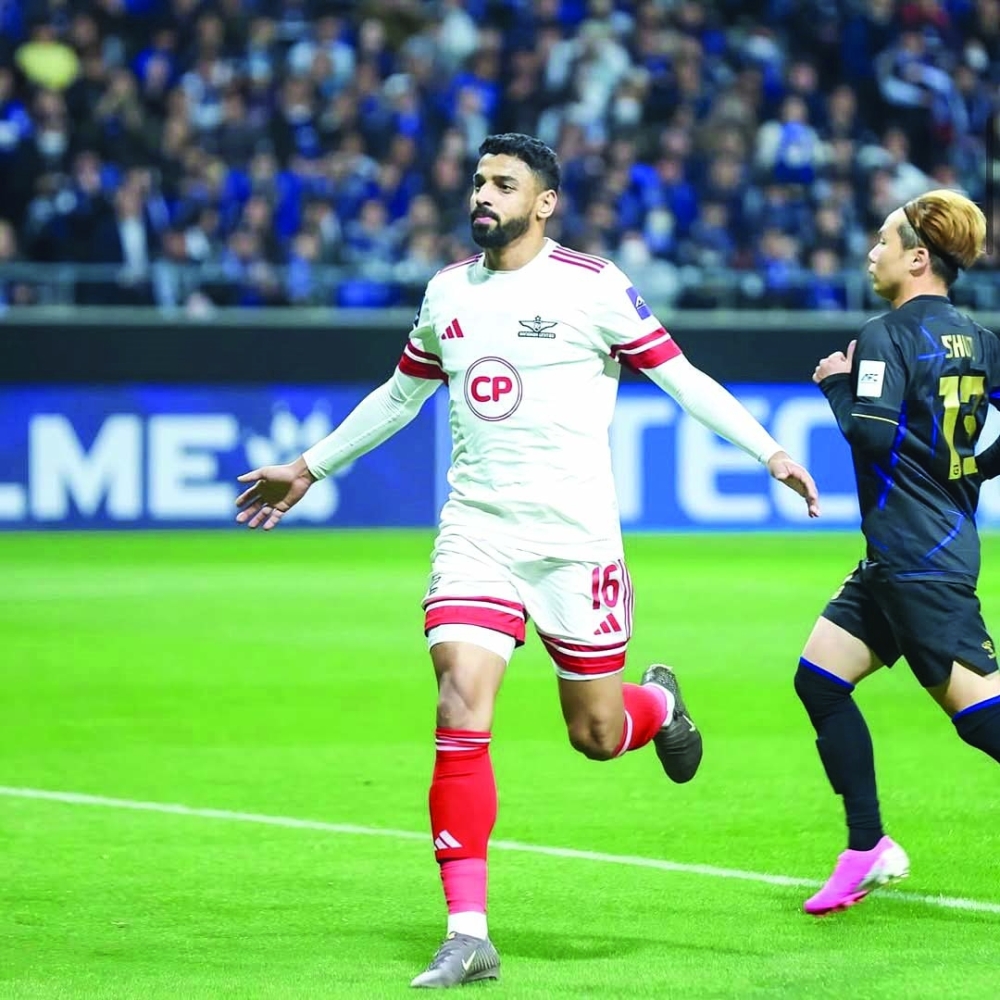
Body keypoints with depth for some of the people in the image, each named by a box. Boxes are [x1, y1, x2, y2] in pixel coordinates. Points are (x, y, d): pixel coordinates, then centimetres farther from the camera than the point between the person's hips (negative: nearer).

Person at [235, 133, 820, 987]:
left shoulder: (593, 285, -5)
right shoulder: (447, 293, 9)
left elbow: (679, 375, -1)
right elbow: (399, 396, 25)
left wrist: (770, 451, -9)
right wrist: (310, 468, 30)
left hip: (576, 537, -3)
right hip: (475, 533, 3)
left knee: (597, 735, 4)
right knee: (460, 715, -14)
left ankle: (660, 704, 44)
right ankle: (468, 936, -13)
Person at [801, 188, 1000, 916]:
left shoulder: (888, 337, -13)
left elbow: (872, 431, -25)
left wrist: (838, 383, -8)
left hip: (919, 557, -10)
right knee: (820, 678, 11)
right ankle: (868, 850, 12)